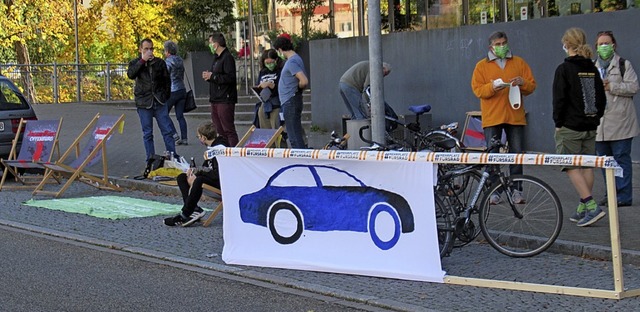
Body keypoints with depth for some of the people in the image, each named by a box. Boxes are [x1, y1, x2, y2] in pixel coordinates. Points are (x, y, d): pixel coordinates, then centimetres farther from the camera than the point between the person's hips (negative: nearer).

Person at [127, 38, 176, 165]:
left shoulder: (159, 62, 8)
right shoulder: (135, 63, 6)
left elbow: (167, 79, 15)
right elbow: (130, 74, -16)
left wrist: (166, 95, 6)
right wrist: (142, 60, -16)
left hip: (159, 102, 1)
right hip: (143, 103, -1)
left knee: (167, 131, -2)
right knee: (147, 133, 4)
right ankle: (151, 159, 9)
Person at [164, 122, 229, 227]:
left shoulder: (219, 147, -18)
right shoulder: (212, 147, 12)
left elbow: (218, 174, -25)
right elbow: (207, 168, 22)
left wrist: (197, 171, -16)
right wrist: (194, 170, 1)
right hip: (215, 178, 11)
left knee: (199, 180, -36)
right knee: (181, 177, 7)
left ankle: (184, 215, -27)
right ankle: (194, 209, -13)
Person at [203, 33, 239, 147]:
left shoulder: (227, 58, -13)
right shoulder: (216, 58, 20)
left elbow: (230, 78, -23)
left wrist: (212, 76, -17)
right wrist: (208, 76, 7)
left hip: (225, 100, -10)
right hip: (215, 99, 10)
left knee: (228, 130, -10)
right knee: (219, 130, 11)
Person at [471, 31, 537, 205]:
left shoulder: (519, 63, 11)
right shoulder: (482, 65, 6)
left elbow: (531, 86, 10)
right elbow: (477, 89, -1)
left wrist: (523, 83, -11)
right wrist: (492, 87, -19)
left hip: (515, 116, 2)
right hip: (492, 117, -2)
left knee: (517, 154, 2)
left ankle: (516, 190, 8)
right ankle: (493, 191, 3)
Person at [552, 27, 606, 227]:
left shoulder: (564, 69, -11)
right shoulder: (592, 69, 8)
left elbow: (559, 99, -13)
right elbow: (601, 97, 12)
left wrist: (558, 123, -4)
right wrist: (595, 119, 17)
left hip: (570, 127, -7)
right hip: (590, 126, 7)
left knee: (572, 167, -4)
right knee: (587, 166, 10)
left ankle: (592, 206, -16)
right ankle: (583, 209, 15)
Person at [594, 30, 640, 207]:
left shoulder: (624, 65, 2)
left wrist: (611, 86, -14)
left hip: (619, 121, -6)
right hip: (599, 122, 6)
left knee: (621, 158, -6)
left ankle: (624, 197, -4)